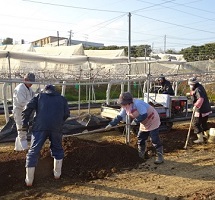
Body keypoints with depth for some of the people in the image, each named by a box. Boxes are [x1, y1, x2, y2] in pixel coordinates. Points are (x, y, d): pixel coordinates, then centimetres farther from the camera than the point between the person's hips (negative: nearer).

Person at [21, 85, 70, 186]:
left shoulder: (39, 96, 20)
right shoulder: (62, 98, 23)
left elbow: (28, 108, 5)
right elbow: (66, 114, 11)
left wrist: (25, 124, 10)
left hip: (40, 127, -1)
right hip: (56, 128, 1)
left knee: (33, 152, 5)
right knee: (57, 149, 22)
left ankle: (29, 180, 5)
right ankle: (57, 173, 27)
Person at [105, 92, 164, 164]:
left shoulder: (137, 103, -33)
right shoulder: (125, 107, -5)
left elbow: (144, 115, -33)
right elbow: (119, 117, -1)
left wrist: (135, 121, -25)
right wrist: (111, 124, -8)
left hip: (152, 121, -9)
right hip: (144, 123, 9)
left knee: (155, 139, -8)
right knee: (140, 139, 12)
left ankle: (160, 156, 3)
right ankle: (141, 155, 27)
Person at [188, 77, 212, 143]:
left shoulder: (198, 90, -21)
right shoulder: (200, 86, 10)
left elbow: (200, 99, -32)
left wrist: (195, 106, -26)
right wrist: (192, 92, 1)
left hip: (201, 110, -10)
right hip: (206, 109, 10)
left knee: (196, 124, -2)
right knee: (203, 122, 27)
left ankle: (200, 139, 2)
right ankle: (206, 135, 44)